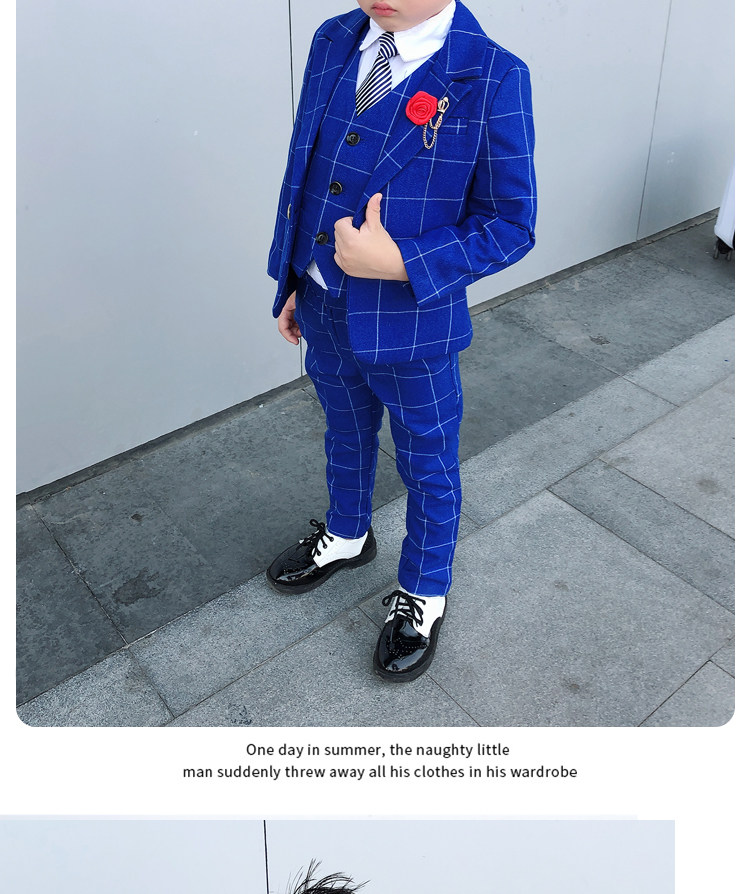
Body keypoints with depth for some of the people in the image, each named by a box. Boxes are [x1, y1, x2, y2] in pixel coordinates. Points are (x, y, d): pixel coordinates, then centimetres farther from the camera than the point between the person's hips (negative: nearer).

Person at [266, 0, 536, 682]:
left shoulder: (492, 77, -18)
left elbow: (510, 225, -15)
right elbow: (303, 170, 8)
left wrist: (398, 262, -26)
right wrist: (291, 284, 11)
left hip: (410, 324, -5)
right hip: (322, 308, 6)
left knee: (428, 468, 15)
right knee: (346, 435, 27)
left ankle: (424, 595, 40)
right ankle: (348, 536, 56)